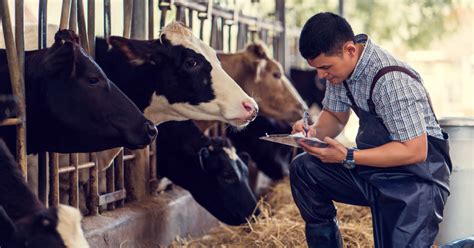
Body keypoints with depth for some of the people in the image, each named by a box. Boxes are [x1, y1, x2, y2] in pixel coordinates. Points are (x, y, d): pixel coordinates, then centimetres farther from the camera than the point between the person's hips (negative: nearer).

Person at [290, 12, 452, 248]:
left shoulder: (392, 80, -28)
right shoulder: (339, 64, -2)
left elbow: (415, 151, -25)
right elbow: (335, 116, 13)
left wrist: (347, 157, -27)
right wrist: (314, 131, -11)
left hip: (415, 176, -8)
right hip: (371, 169, 8)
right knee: (303, 169, -4)